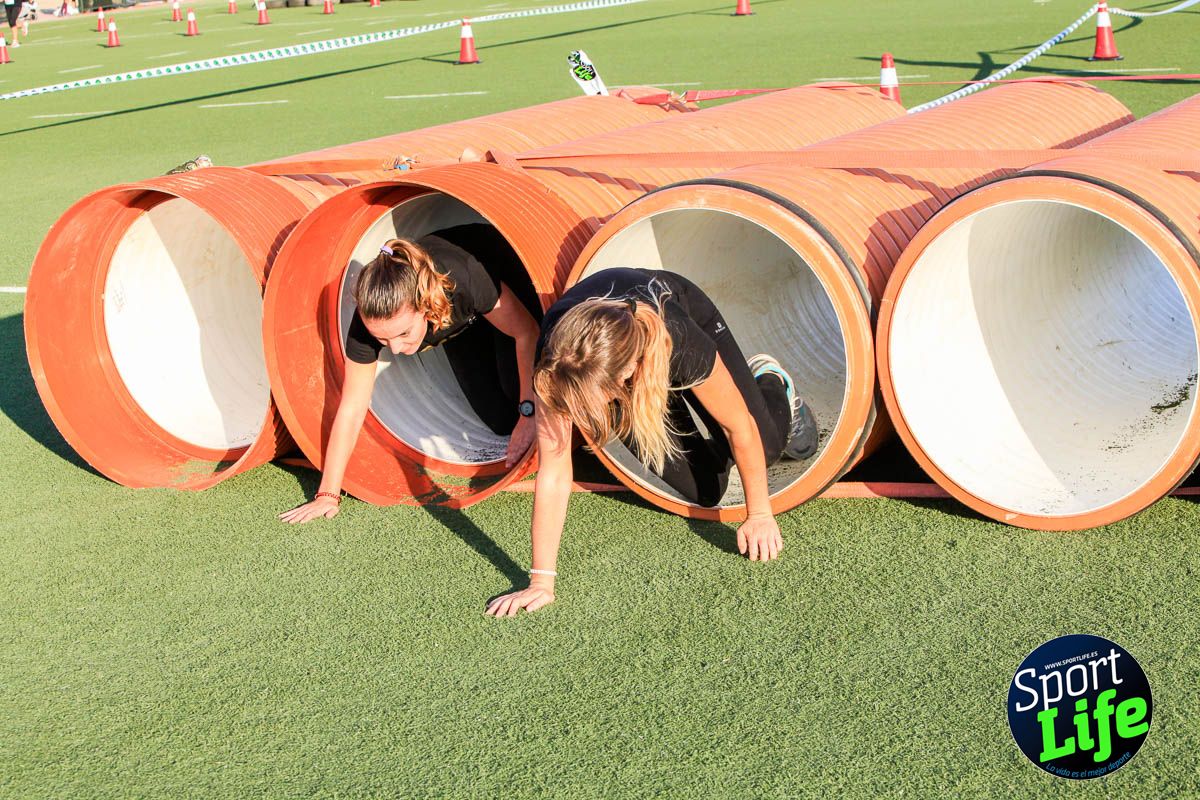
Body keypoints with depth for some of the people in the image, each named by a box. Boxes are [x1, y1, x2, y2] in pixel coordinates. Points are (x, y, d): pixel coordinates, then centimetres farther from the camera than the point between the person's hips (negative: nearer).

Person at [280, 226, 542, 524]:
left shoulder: (462, 278, -47)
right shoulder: (368, 324, -38)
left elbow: (527, 332, -30)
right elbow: (351, 409, -27)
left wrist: (529, 413, -30)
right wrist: (328, 494, -24)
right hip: (465, 320, 3)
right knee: (501, 422, -1)